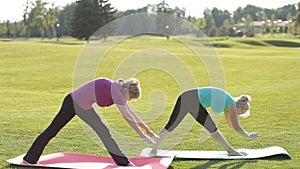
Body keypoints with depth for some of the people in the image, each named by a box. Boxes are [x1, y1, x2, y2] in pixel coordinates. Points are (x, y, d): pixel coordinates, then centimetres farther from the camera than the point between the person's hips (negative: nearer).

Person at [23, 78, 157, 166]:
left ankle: (123, 161, 13)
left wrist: (151, 132, 11)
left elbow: (131, 114, 9)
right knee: (52, 131, 1)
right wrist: (143, 136, -22)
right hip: (73, 102, -9)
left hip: (84, 107, 9)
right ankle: (29, 159, 13)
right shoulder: (114, 89, -26)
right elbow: (128, 117, -26)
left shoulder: (119, 92, -1)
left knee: (103, 131, 8)